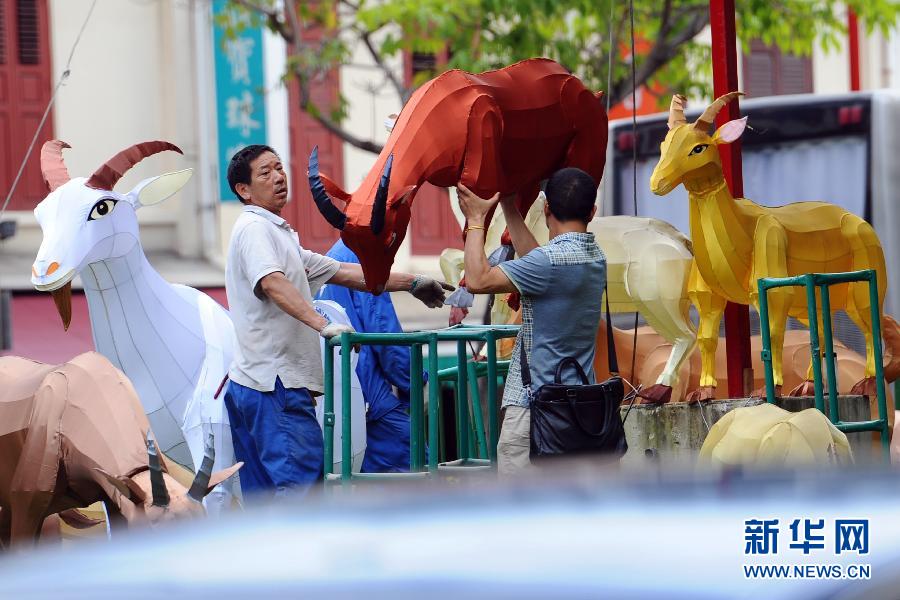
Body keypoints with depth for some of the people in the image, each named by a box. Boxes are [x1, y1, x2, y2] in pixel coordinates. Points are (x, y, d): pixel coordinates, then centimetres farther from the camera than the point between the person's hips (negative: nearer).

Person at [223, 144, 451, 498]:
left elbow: (343, 273, 26)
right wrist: (323, 325, -39)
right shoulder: (254, 228, -9)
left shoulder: (280, 234, 24)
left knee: (264, 495, 9)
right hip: (276, 382, -10)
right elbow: (272, 283, -27)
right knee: (304, 483, -15)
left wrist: (411, 283, 23)